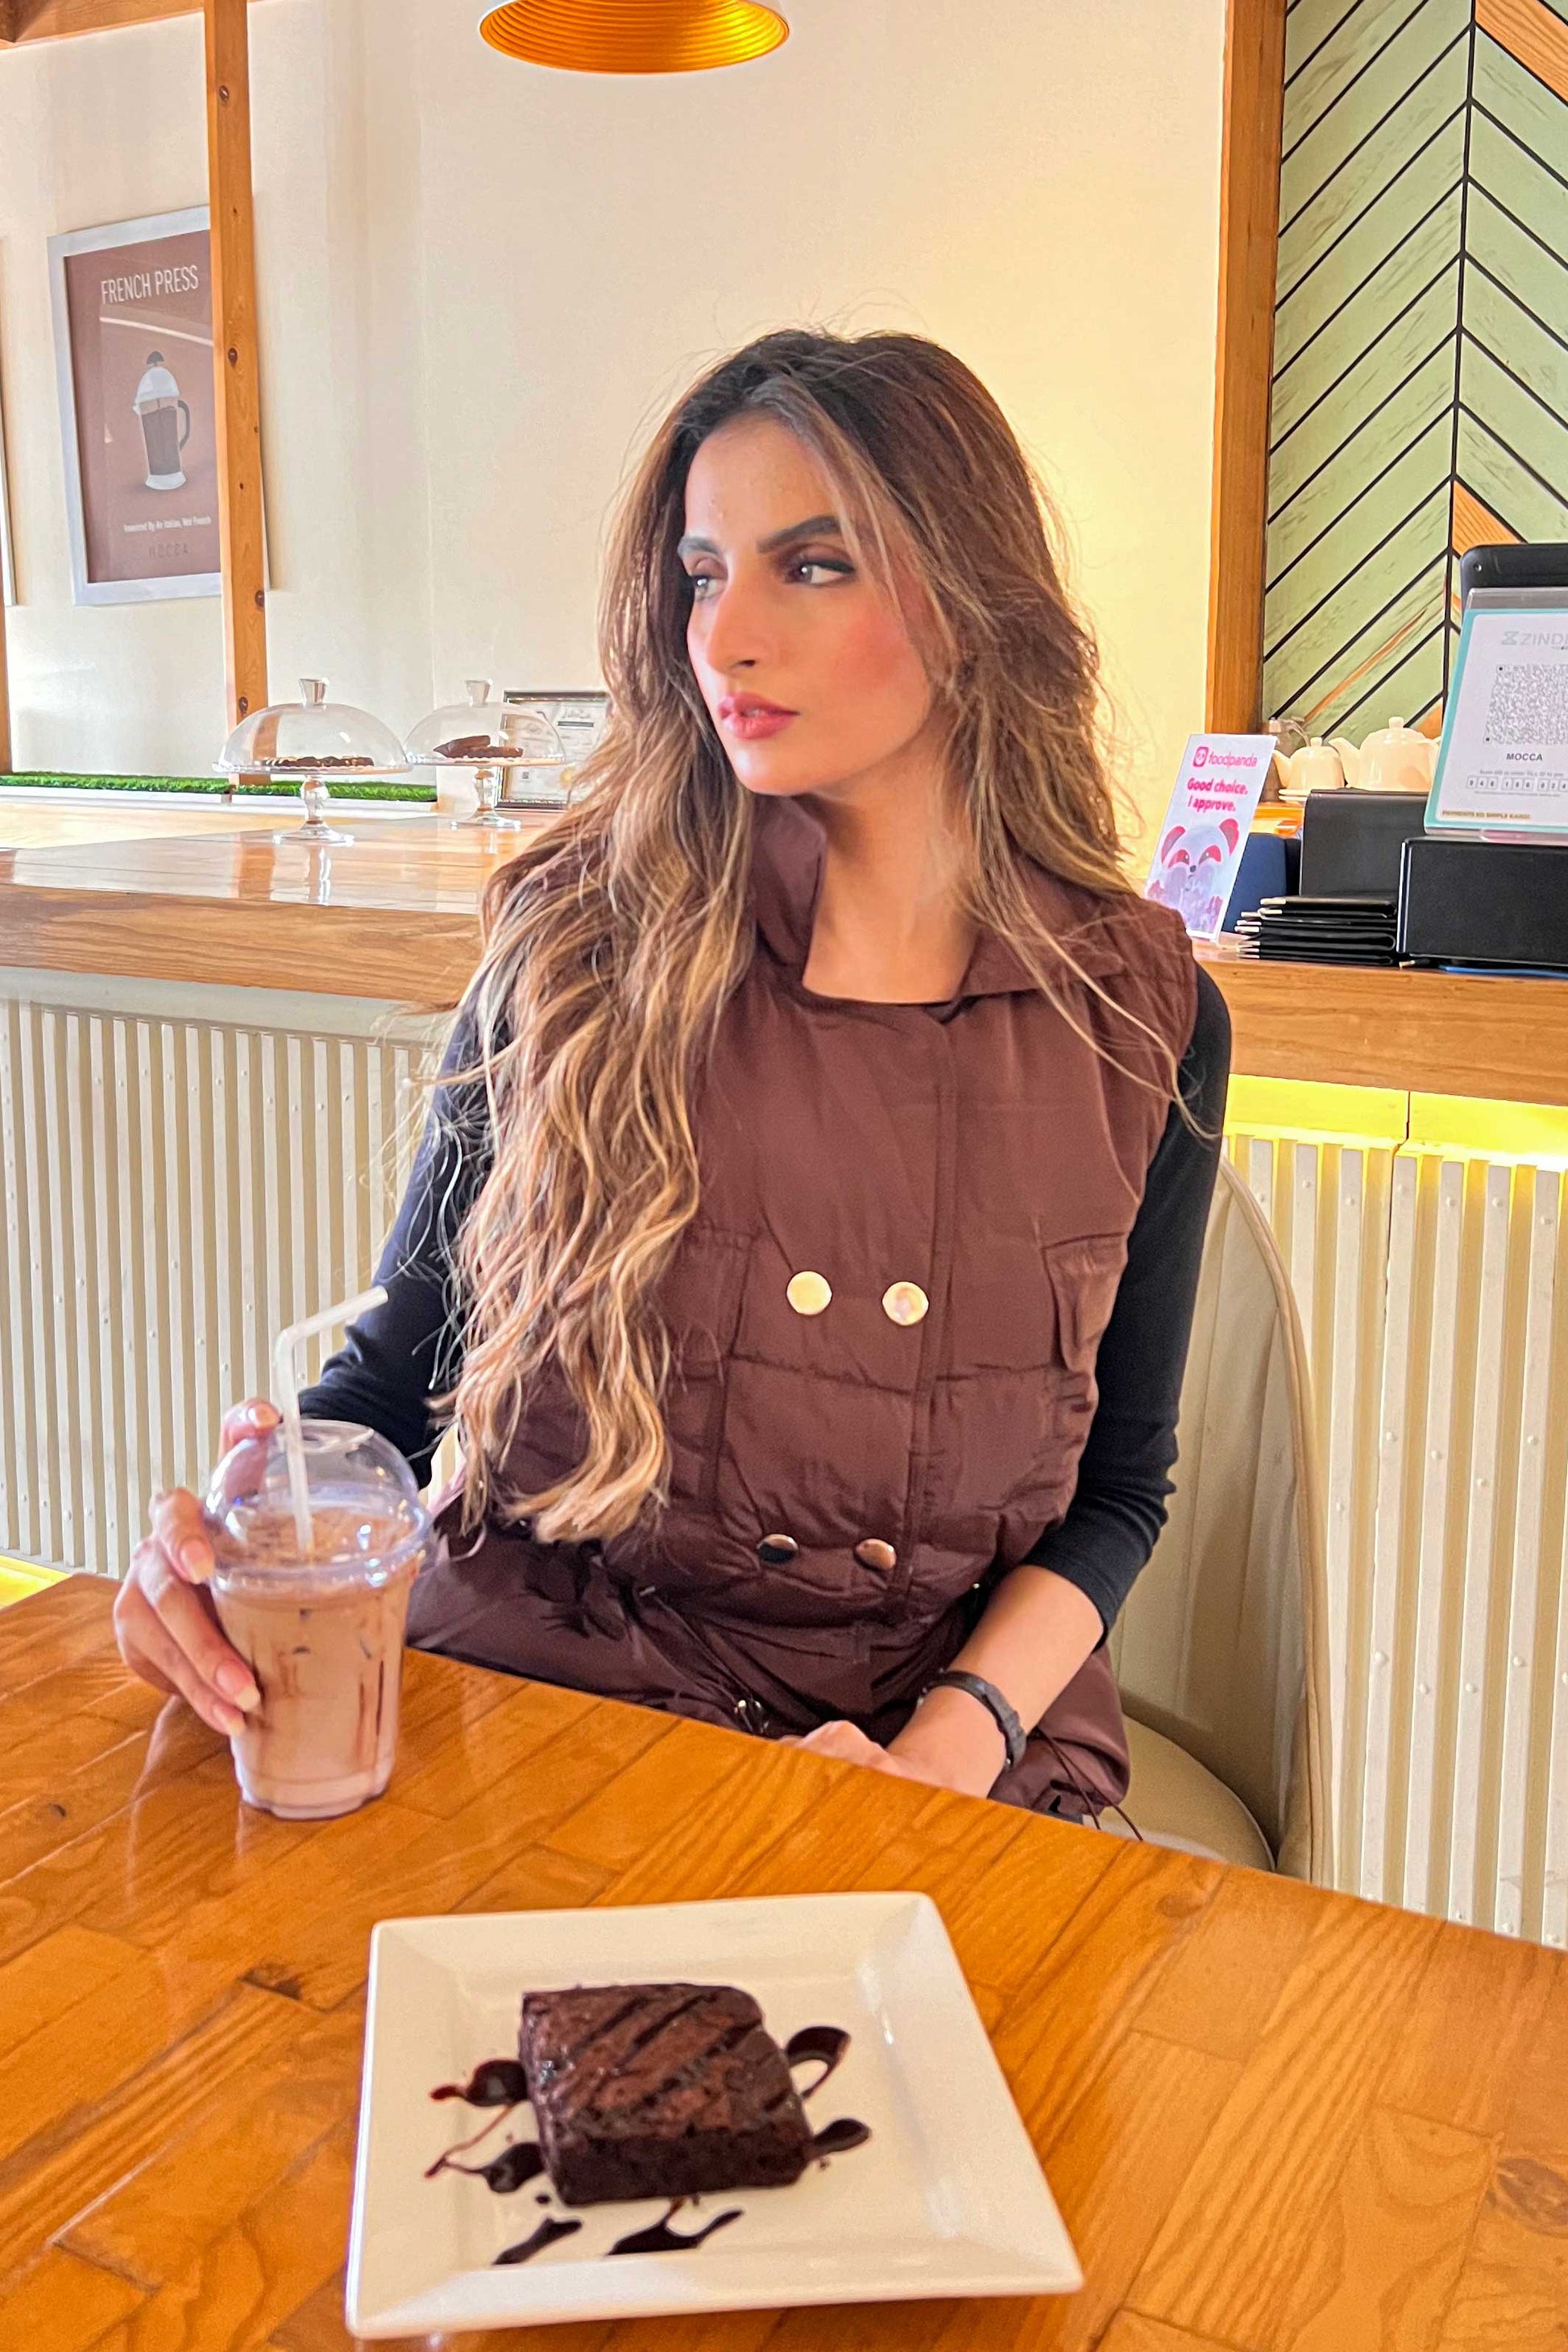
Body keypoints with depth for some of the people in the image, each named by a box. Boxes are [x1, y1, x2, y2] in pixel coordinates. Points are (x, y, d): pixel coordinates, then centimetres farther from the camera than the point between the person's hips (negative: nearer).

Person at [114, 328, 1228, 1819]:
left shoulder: (1143, 1015, 0)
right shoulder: (581, 942, -3)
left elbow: (1119, 1484, 7)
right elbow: (401, 1359, 5)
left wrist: (957, 1740, -10)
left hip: (945, 1736, 1)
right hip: (540, 1685, 0)